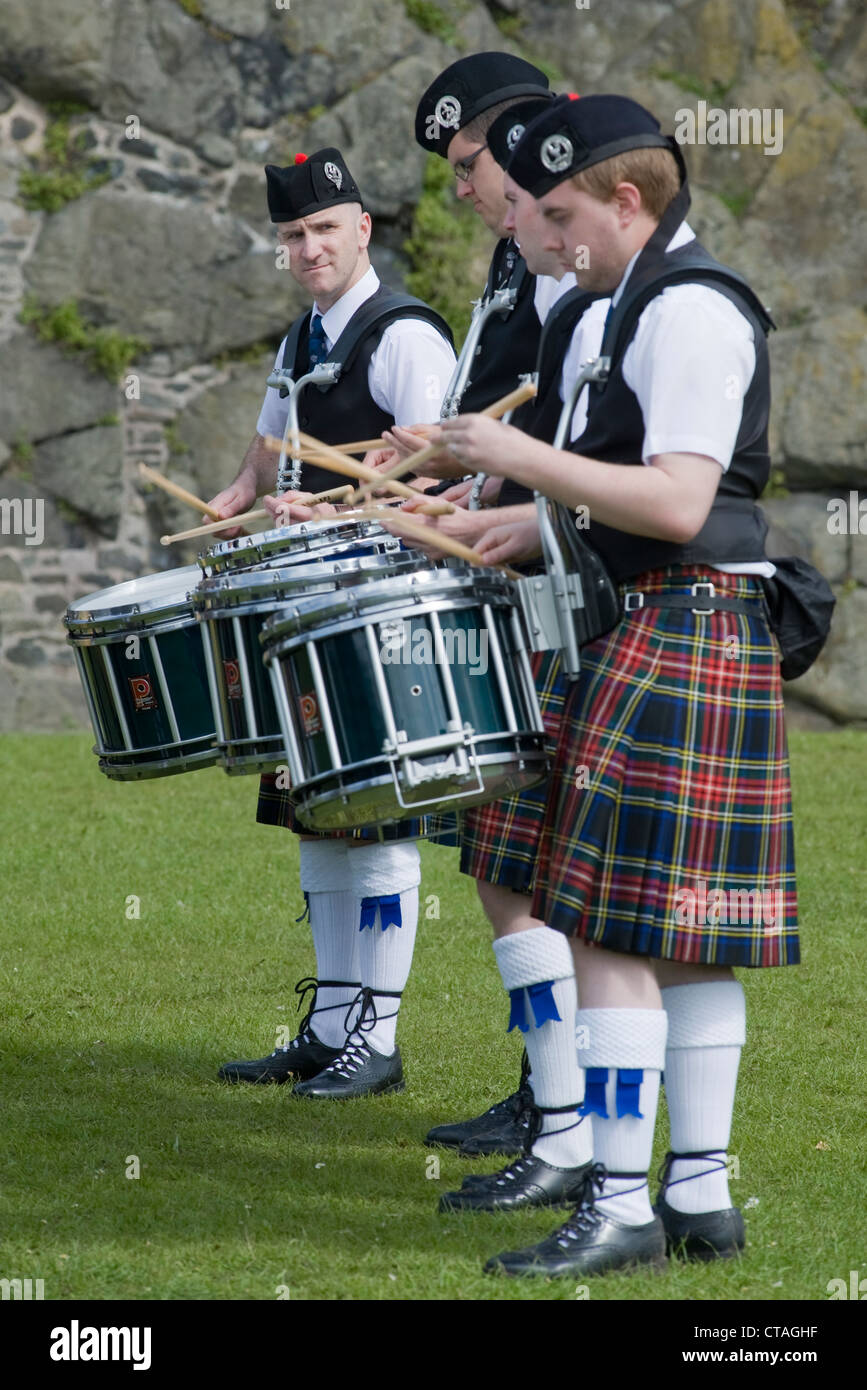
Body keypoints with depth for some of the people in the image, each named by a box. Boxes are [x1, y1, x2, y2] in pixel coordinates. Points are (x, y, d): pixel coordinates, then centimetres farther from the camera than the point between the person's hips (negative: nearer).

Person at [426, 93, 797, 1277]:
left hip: (675, 645, -11)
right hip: (701, 645, 11)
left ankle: (621, 1207, -9)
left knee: (609, 929, -10)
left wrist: (525, 457, -18)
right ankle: (701, 1193, 15)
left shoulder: (689, 311, -14)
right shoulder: (664, 302, 18)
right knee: (687, 933, 11)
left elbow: (679, 504, -22)